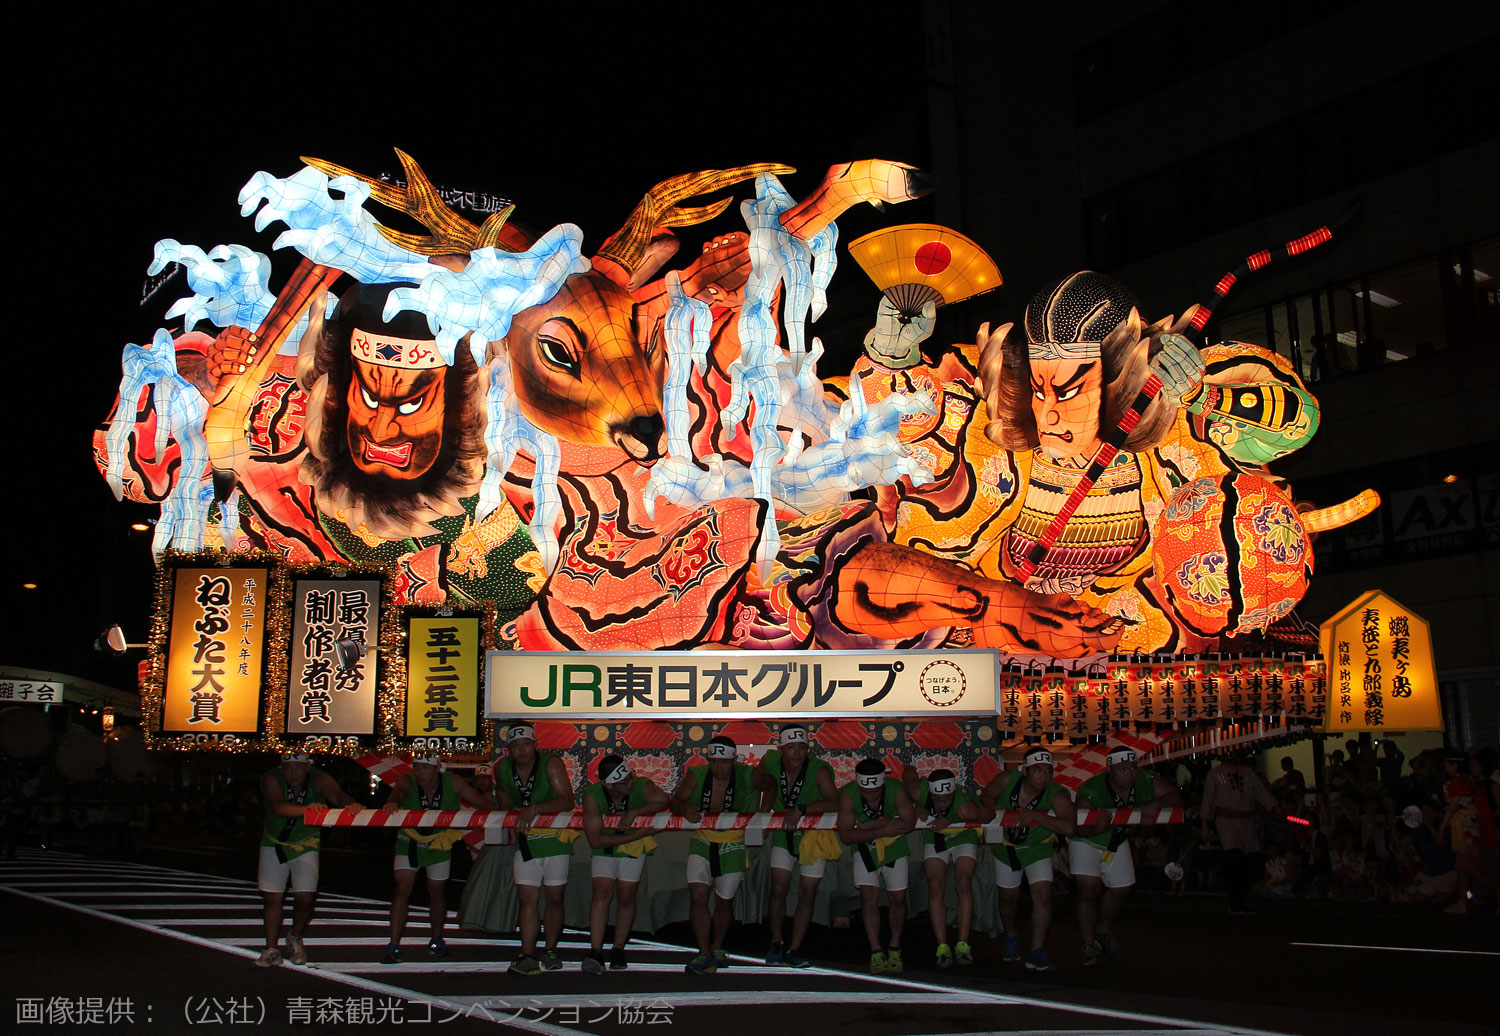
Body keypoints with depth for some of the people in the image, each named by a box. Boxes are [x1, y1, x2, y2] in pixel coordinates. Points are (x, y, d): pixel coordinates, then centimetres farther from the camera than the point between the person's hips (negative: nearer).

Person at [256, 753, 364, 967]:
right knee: (272, 898, 0)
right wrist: (307, 809, -60)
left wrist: (351, 804, -65)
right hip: (274, 844, 0)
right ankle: (271, 950, 15)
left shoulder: (319, 780, -22)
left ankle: (295, 939, 22)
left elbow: (337, 795, -41)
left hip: (306, 845, 0)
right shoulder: (271, 779, -24)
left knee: (305, 898, -6)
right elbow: (279, 807, -42)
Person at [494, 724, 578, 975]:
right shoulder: (502, 769, -3)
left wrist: (535, 809, -38)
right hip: (525, 839, 3)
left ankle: (550, 951, 19)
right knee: (527, 898, -5)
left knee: (554, 898, 5)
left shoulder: (551, 764, -17)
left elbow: (567, 801, -27)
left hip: (555, 836, -3)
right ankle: (528, 956, -5)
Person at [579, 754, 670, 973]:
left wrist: (634, 812, -41)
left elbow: (663, 801, -35)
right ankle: (595, 952, -16)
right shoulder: (593, 796, -28)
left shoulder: (641, 786, -25)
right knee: (602, 892, -15)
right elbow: (595, 840, -27)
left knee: (626, 897, 1)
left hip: (635, 847, 1)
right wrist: (634, 836, -31)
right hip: (605, 846, -1)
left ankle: (618, 950, 15)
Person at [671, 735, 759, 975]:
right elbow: (676, 800, -6)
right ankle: (704, 954, -5)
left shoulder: (747, 776, -13)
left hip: (734, 845, -1)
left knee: (724, 901, 9)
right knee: (697, 895, -13)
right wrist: (684, 808, -28)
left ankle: (717, 948, 32)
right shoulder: (696, 776, -10)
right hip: (703, 841, 1)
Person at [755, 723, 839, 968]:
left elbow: (833, 803, -40)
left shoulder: (819, 770, -27)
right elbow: (760, 781, 9)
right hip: (783, 834, 2)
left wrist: (801, 810, -49)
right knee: (778, 889, -3)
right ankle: (776, 943, 17)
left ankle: (794, 950, 10)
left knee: (807, 894, 0)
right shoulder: (770, 761, -15)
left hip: (814, 836, -2)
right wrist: (769, 796, -3)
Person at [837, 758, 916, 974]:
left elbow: (909, 822, -28)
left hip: (894, 846, 0)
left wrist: (872, 825, -28)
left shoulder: (896, 789, -24)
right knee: (868, 895, -11)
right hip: (865, 847, 0)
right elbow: (846, 836, -23)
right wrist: (883, 831, -29)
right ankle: (876, 952, -5)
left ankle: (895, 948, 18)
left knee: (897, 897, 0)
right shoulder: (847, 794, -24)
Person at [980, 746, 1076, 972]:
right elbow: (986, 797, -3)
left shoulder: (1057, 794, -28)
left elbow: (1068, 827, -42)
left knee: (1043, 894, -17)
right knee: (1008, 897, 14)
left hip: (1037, 849, -2)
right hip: (1006, 847, 2)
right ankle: (1011, 937, 42)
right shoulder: (1007, 781, -23)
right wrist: (994, 809, -24)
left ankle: (1037, 952, -6)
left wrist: (1034, 816, -42)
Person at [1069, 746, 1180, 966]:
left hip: (1117, 842, 5)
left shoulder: (1145, 781, -22)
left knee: (1121, 890, 9)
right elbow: (1080, 829, -35)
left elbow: (1176, 796, -17)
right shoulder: (1091, 791, -35)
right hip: (1086, 841, -5)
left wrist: (1156, 804, -37)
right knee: (1089, 890, -16)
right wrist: (1098, 828, -57)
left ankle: (1104, 931, 37)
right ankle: (1090, 946, -3)